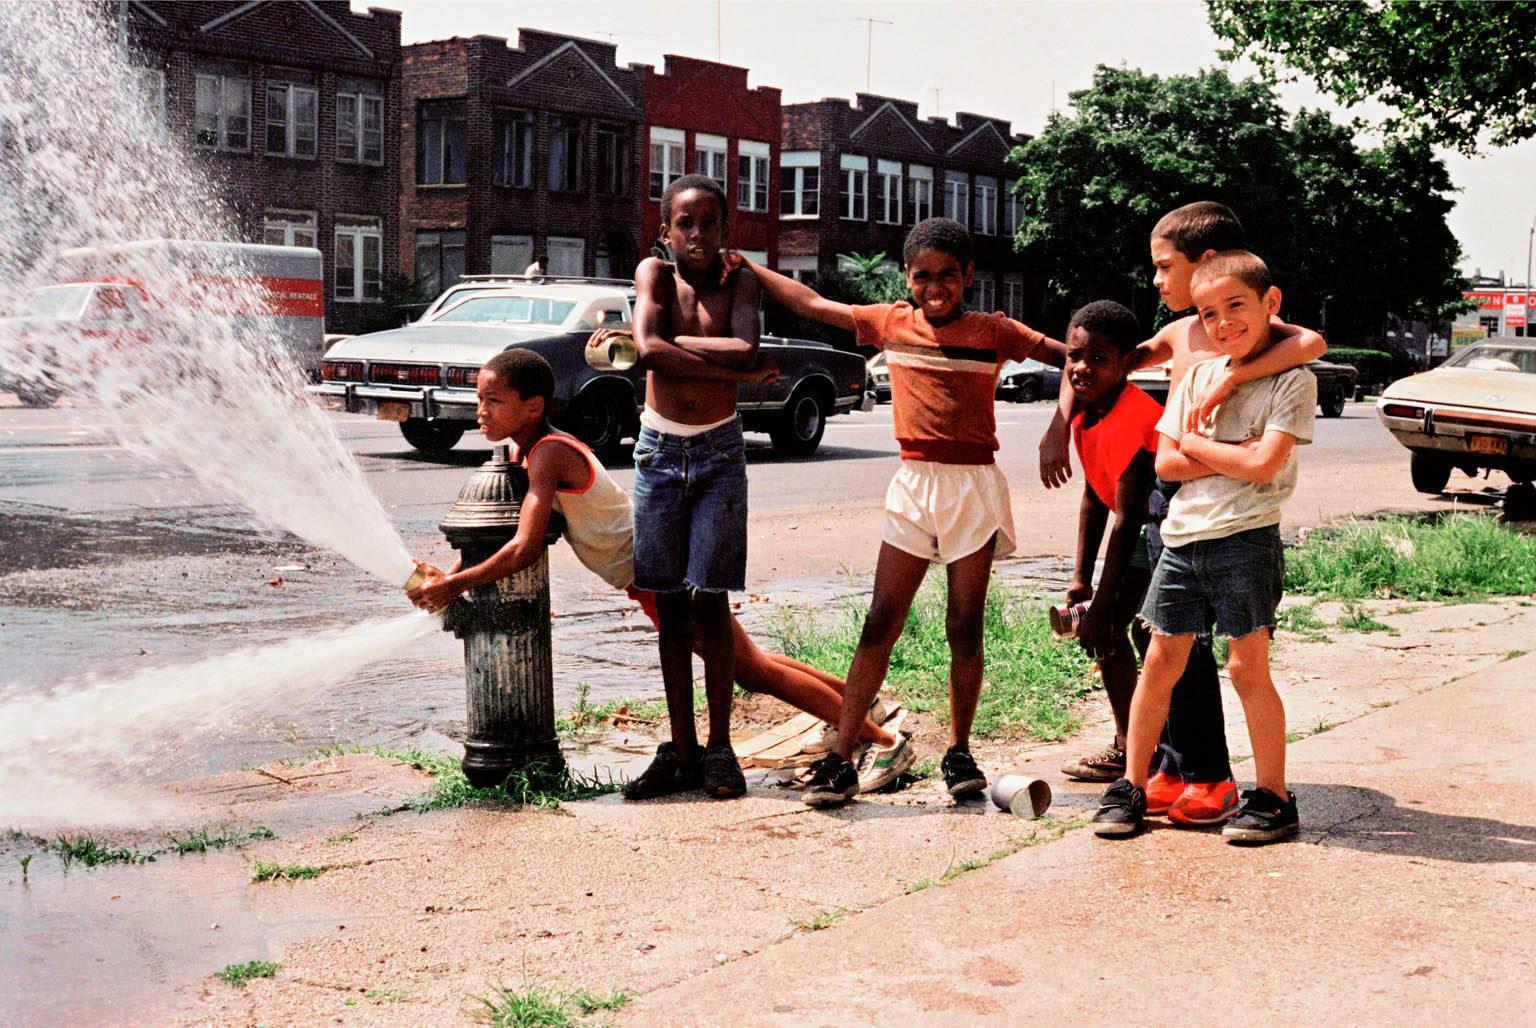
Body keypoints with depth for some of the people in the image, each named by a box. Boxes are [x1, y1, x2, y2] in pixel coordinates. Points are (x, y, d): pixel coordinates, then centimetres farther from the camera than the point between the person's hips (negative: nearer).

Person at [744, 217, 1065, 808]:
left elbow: (1067, 357, 0)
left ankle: (959, 753, 16)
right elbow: (811, 304, 14)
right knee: (880, 623, -1)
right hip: (914, 482, 2)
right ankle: (840, 759, -1)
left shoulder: (993, 332, 1)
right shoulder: (890, 322, 7)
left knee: (965, 626, 3)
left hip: (974, 486, -1)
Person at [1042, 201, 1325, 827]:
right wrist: (1058, 428, 10)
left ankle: (1209, 779, 7)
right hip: (1165, 496, 8)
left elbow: (1312, 342, -32)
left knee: (1186, 642, -4)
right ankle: (1172, 767, 23)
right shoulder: (1177, 335, 12)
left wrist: (1232, 376, -35)